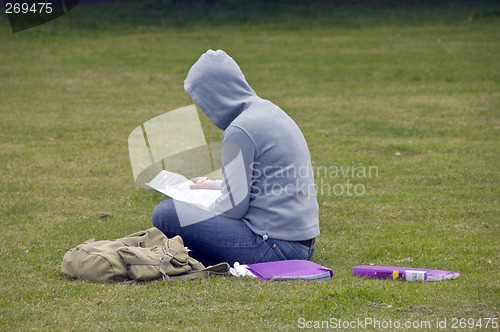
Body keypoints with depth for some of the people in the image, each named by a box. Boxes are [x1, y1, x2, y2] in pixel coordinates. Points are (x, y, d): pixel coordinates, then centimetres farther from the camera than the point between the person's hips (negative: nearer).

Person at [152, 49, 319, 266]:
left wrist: (197, 213, 3)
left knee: (166, 214, -14)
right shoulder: (268, 111, 12)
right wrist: (214, 186, 38)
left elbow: (234, 207, -15)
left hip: (276, 245, -10)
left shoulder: (240, 130, -17)